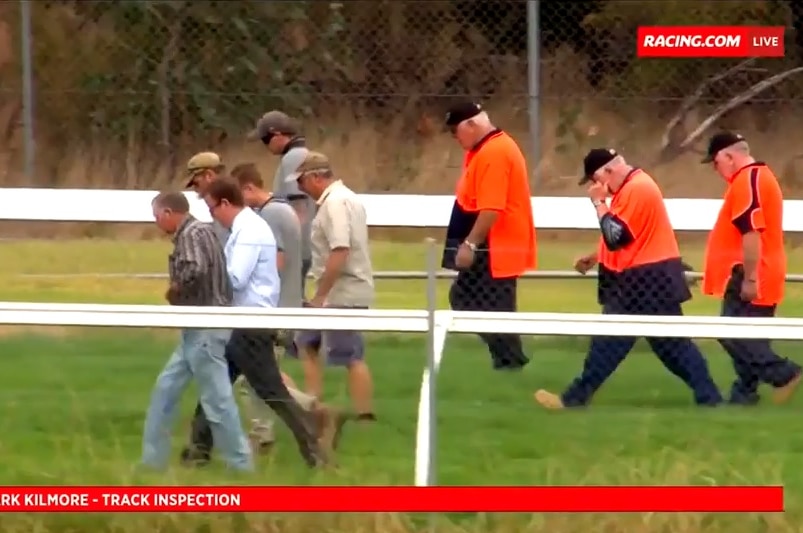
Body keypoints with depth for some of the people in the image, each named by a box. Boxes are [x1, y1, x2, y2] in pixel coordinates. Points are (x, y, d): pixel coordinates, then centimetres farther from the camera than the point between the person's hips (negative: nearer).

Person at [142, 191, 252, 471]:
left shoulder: (194, 234, -15)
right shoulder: (190, 234, 15)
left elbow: (195, 271, -30)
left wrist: (174, 290, -12)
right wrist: (179, 294, 4)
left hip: (205, 329, -11)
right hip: (197, 329, 11)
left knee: (217, 398, -5)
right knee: (165, 389, 14)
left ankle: (241, 466, 0)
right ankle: (152, 461, 18)